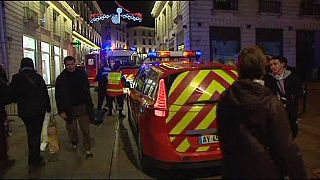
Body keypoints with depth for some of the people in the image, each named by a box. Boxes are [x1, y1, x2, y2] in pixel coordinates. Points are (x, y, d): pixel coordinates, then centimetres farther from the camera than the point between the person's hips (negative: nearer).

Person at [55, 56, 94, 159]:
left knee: (85, 129, 0)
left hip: (82, 106, 0)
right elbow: (58, 96, -5)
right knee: (71, 128, 12)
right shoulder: (61, 78, -3)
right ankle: (74, 143, 37)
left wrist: (89, 105, 6)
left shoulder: (82, 74, 2)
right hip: (69, 108, 0)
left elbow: (87, 91, 8)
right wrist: (61, 111, -11)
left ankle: (88, 149, 9)